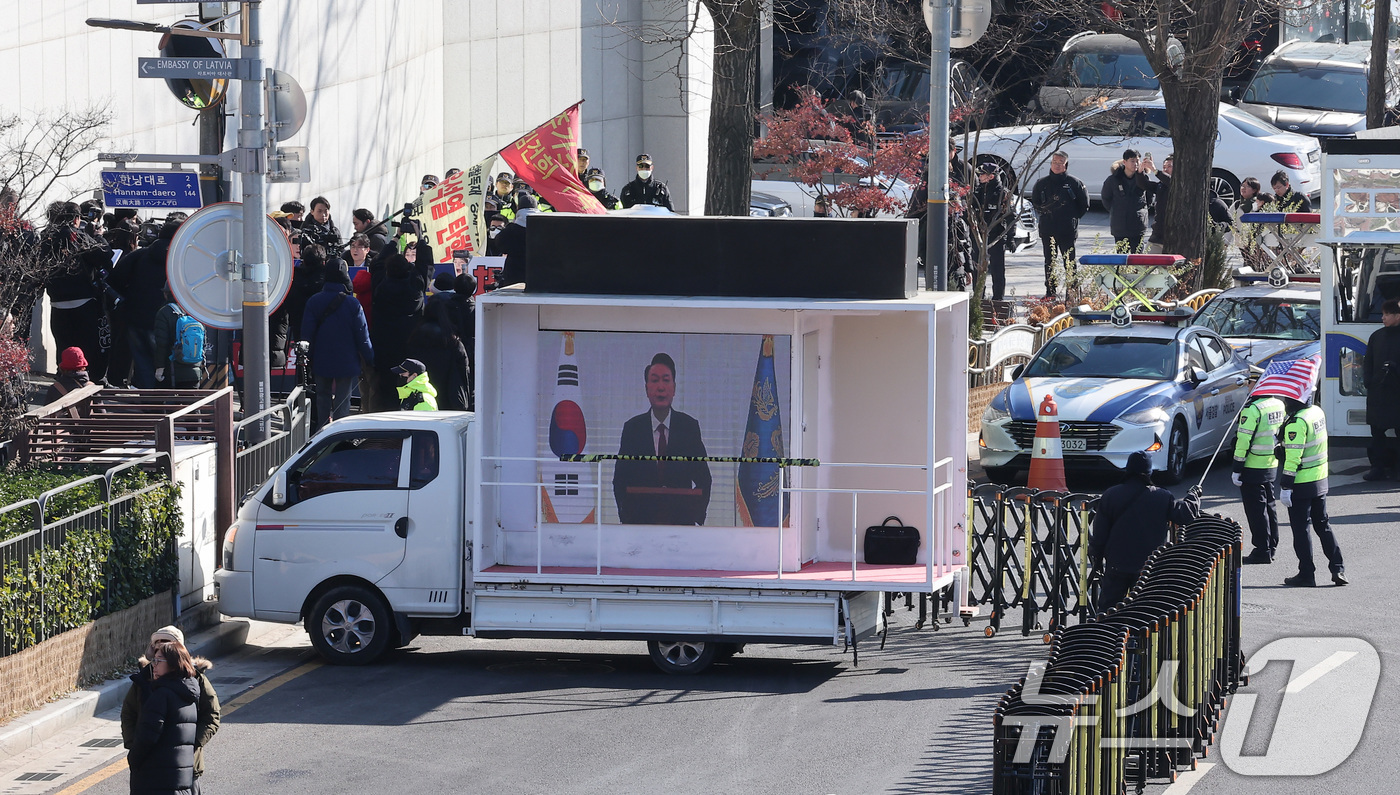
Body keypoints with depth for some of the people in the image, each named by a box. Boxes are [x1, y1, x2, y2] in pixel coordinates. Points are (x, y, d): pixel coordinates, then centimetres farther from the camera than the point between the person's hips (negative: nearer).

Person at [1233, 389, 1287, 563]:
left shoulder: (1253, 409, -21)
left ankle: (1262, 550, 3)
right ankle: (1271, 547, 26)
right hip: (1272, 467, 8)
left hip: (1253, 468, -8)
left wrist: (1237, 469, -13)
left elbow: (1244, 441, -20)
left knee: (1256, 509, 0)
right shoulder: (1279, 405, 4)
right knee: (1269, 506, 18)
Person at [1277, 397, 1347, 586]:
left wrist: (1285, 487, -18)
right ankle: (1338, 568, 14)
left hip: (1301, 485, -8)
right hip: (1320, 480, 8)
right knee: (1322, 525, 16)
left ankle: (1306, 574, 7)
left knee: (1300, 528, 2)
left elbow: (1293, 458, -23)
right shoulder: (1318, 412, 3)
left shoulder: (1296, 423, -22)